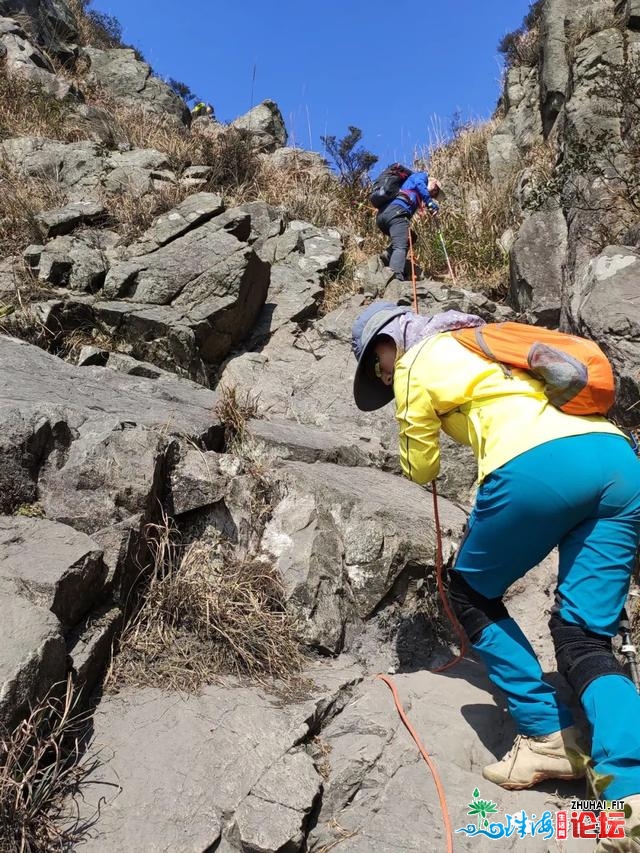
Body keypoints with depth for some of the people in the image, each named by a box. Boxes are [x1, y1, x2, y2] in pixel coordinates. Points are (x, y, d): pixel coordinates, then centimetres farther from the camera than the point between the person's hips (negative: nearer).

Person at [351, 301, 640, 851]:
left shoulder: (415, 365, 15)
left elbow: (421, 469, 21)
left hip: (538, 466, -7)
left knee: (472, 595, 16)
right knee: (585, 639, 7)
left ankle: (548, 736, 14)